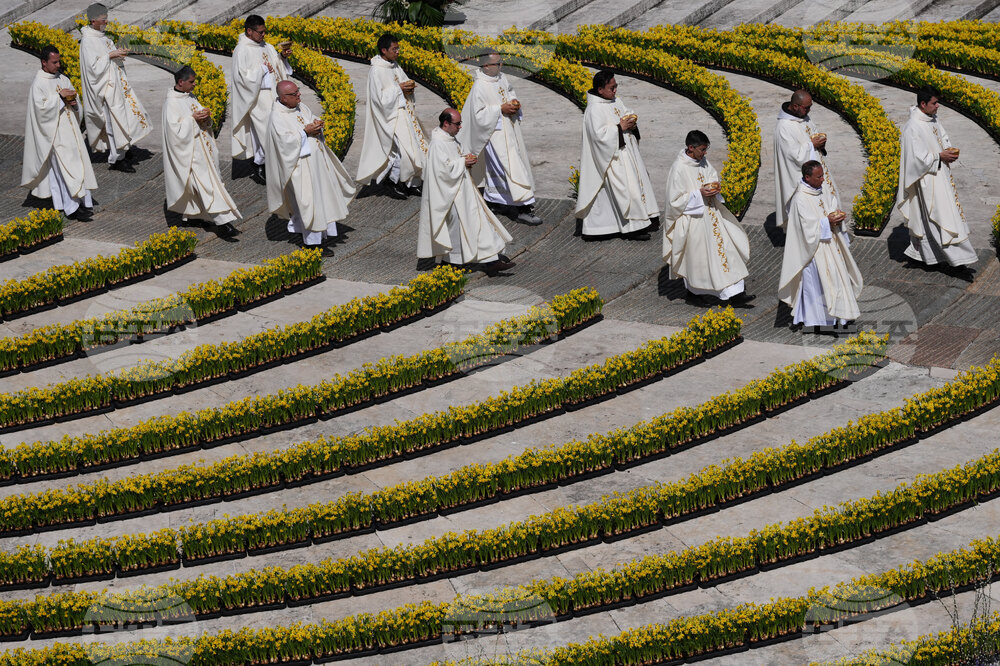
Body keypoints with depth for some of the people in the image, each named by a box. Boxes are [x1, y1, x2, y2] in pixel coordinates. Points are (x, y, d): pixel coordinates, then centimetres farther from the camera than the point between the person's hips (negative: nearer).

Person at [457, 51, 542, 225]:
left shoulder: (501, 78, 2)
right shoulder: (480, 87, -20)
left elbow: (510, 92, 22)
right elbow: (479, 114, -20)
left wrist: (514, 102, 0)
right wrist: (501, 109, -22)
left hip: (509, 128, 8)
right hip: (495, 132, -8)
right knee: (510, 166, -10)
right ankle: (523, 208, -10)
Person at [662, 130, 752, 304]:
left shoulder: (702, 161, -1)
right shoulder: (679, 169, -23)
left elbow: (713, 175, 19)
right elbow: (674, 200, -20)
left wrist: (715, 185, -3)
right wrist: (698, 194, -25)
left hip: (709, 213, 8)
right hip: (693, 217, -7)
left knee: (725, 248, 4)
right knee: (697, 256, 5)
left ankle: (735, 291, 8)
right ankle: (693, 288, 29)